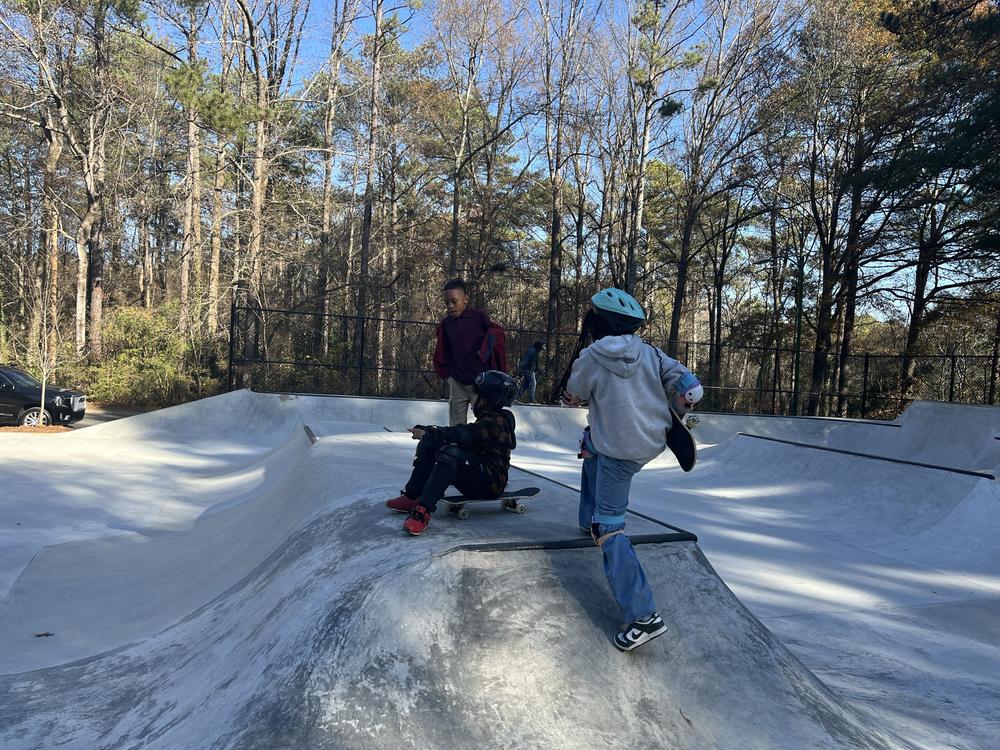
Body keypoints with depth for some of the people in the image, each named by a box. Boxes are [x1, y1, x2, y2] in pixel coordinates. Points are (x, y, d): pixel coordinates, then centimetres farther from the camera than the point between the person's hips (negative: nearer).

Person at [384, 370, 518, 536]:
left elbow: (463, 434, -28)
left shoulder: (496, 423, -16)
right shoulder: (487, 420, 17)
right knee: (429, 444, 0)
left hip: (492, 482, -10)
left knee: (451, 454, -37)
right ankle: (411, 497, -5)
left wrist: (429, 433, -28)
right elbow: (462, 434, 9)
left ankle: (423, 510, -45)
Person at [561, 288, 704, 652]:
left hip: (619, 452, -7)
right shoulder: (650, 352, 0)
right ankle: (589, 519, 44)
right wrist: (672, 417, 12)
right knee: (589, 443, 34)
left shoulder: (590, 358, -10)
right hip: (653, 440, 7)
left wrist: (568, 392, 31)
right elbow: (690, 389, -6)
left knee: (609, 529, -2)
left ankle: (644, 616, -8)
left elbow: (573, 397, 7)